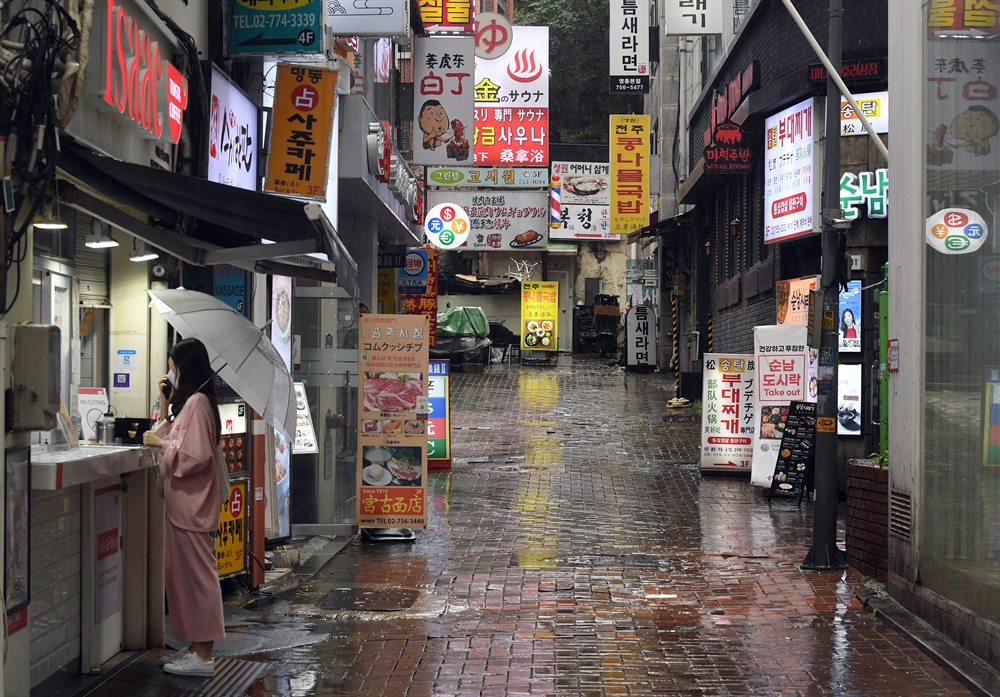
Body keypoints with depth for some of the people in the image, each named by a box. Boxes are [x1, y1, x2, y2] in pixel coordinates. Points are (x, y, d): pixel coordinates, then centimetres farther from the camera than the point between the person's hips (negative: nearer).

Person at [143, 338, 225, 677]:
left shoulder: (197, 402, -16)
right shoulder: (190, 401, 14)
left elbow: (195, 456, -22)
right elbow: (180, 439, 23)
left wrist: (160, 443, -11)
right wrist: (167, 402, 15)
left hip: (191, 506, -10)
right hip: (183, 504, 10)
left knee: (197, 575, -4)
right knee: (187, 575, 14)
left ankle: (202, 656, 1)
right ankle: (197, 647, 20)